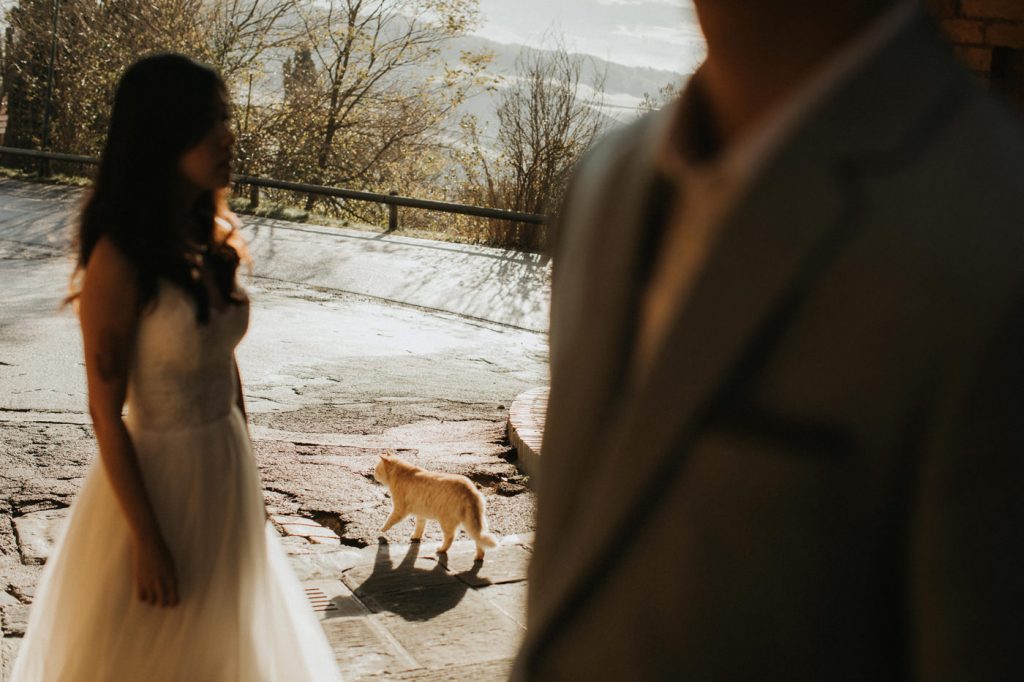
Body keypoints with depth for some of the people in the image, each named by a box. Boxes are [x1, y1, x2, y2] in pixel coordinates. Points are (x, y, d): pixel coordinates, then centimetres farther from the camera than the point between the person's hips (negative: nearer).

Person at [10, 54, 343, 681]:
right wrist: (146, 540, -16)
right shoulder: (120, 260, -22)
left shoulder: (214, 237, 0)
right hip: (157, 475, -7)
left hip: (227, 470, 7)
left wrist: (247, 474, 15)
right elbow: (106, 412, -18)